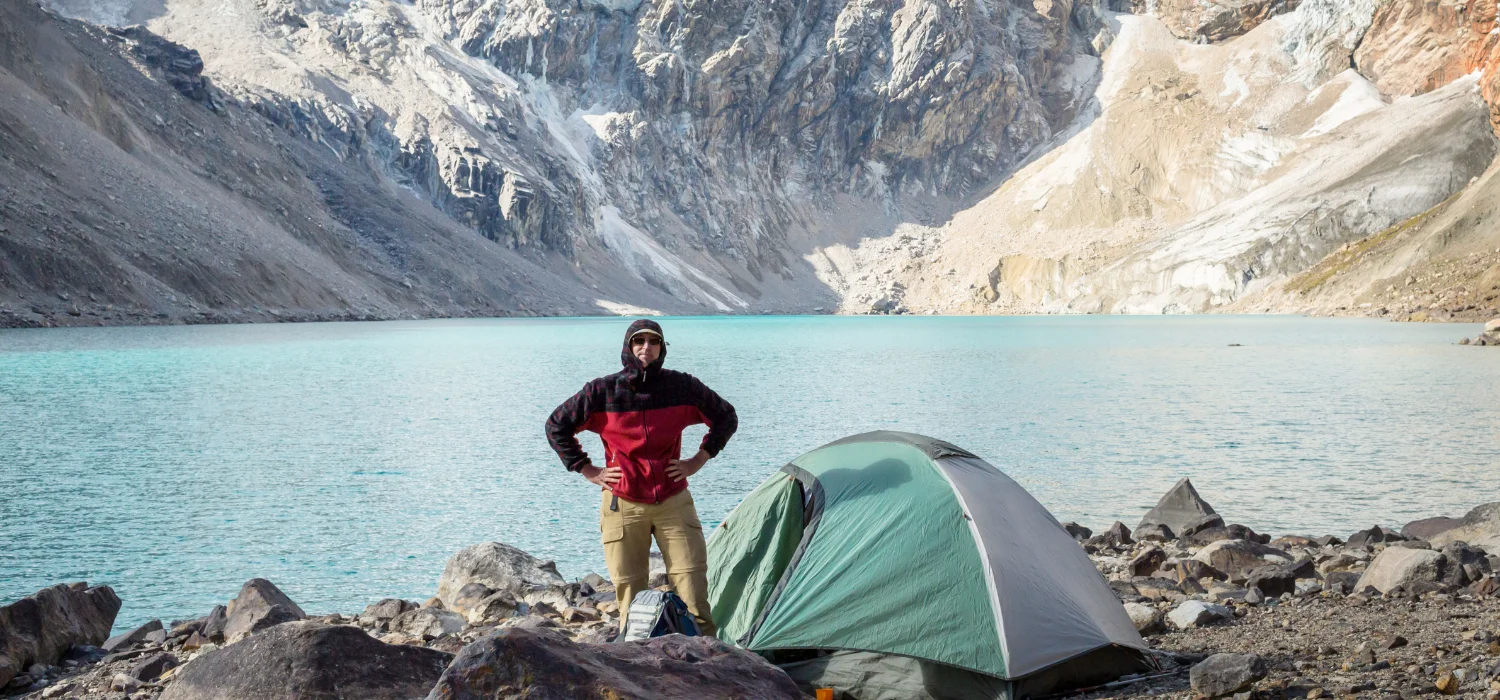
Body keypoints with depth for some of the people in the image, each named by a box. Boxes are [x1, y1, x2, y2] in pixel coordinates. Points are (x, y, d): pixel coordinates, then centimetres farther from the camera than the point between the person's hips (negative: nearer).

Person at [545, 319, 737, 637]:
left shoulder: (682, 386, -2)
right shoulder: (604, 391, -5)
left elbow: (726, 418, 12)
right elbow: (556, 426, 5)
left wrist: (699, 460, 5)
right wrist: (588, 471, 1)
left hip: (673, 500, 1)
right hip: (622, 504, -1)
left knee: (692, 588, -5)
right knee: (630, 591, 2)